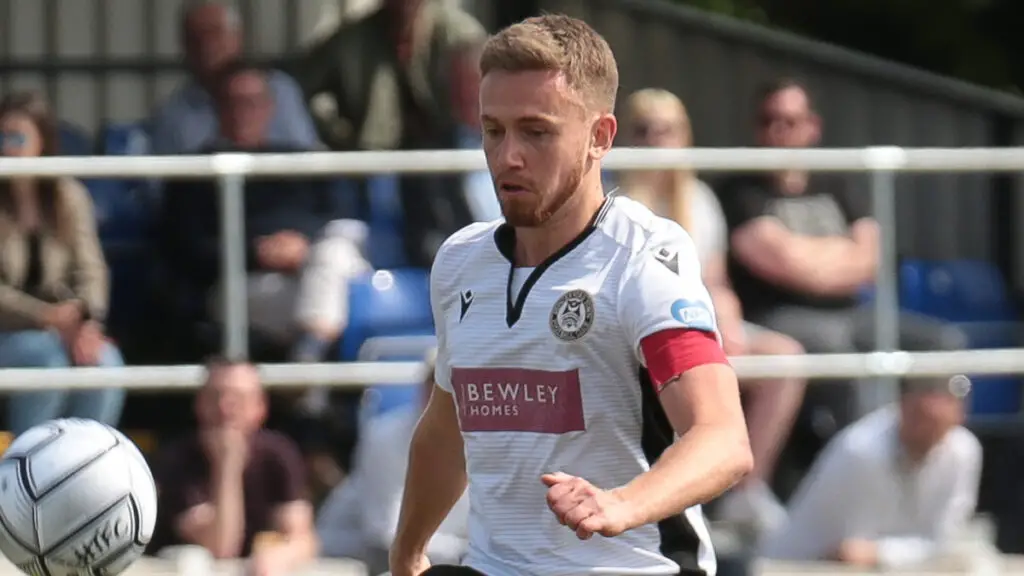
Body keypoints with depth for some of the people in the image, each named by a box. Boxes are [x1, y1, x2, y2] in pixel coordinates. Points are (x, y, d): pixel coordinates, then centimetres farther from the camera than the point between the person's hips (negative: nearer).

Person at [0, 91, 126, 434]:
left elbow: (91, 269, 1)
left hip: (60, 326, 3)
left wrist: (88, 321, -19)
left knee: (104, 360, -28)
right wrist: (44, 315, -22)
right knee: (49, 358, -34)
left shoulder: (69, 197, 6)